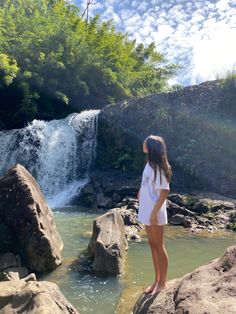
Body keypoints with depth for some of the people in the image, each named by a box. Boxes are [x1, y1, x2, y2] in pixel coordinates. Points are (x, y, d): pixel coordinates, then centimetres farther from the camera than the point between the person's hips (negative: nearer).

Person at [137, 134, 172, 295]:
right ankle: (157, 280, 30)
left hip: (154, 213, -9)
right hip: (146, 211, 9)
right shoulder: (150, 164, 6)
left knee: (159, 246, 5)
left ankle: (163, 282, 21)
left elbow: (165, 192, -22)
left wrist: (155, 212, -22)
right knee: (153, 245, 16)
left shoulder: (158, 167, -20)